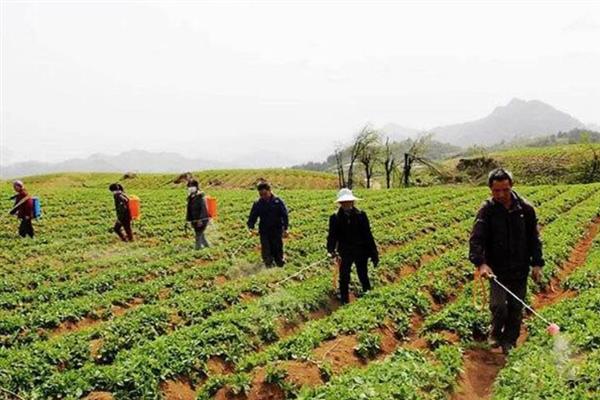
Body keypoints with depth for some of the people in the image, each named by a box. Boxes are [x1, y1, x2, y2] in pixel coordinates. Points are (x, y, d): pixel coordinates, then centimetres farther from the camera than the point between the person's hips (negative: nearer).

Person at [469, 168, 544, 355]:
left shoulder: (525, 209, -2)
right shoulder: (487, 210, -9)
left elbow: (534, 238, 7)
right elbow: (476, 239, -18)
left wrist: (537, 263, 1)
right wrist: (480, 263, -33)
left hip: (520, 269, 2)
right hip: (497, 269, -2)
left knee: (516, 308, 10)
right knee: (499, 305, -11)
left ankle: (509, 341, 29)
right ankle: (496, 333, 19)